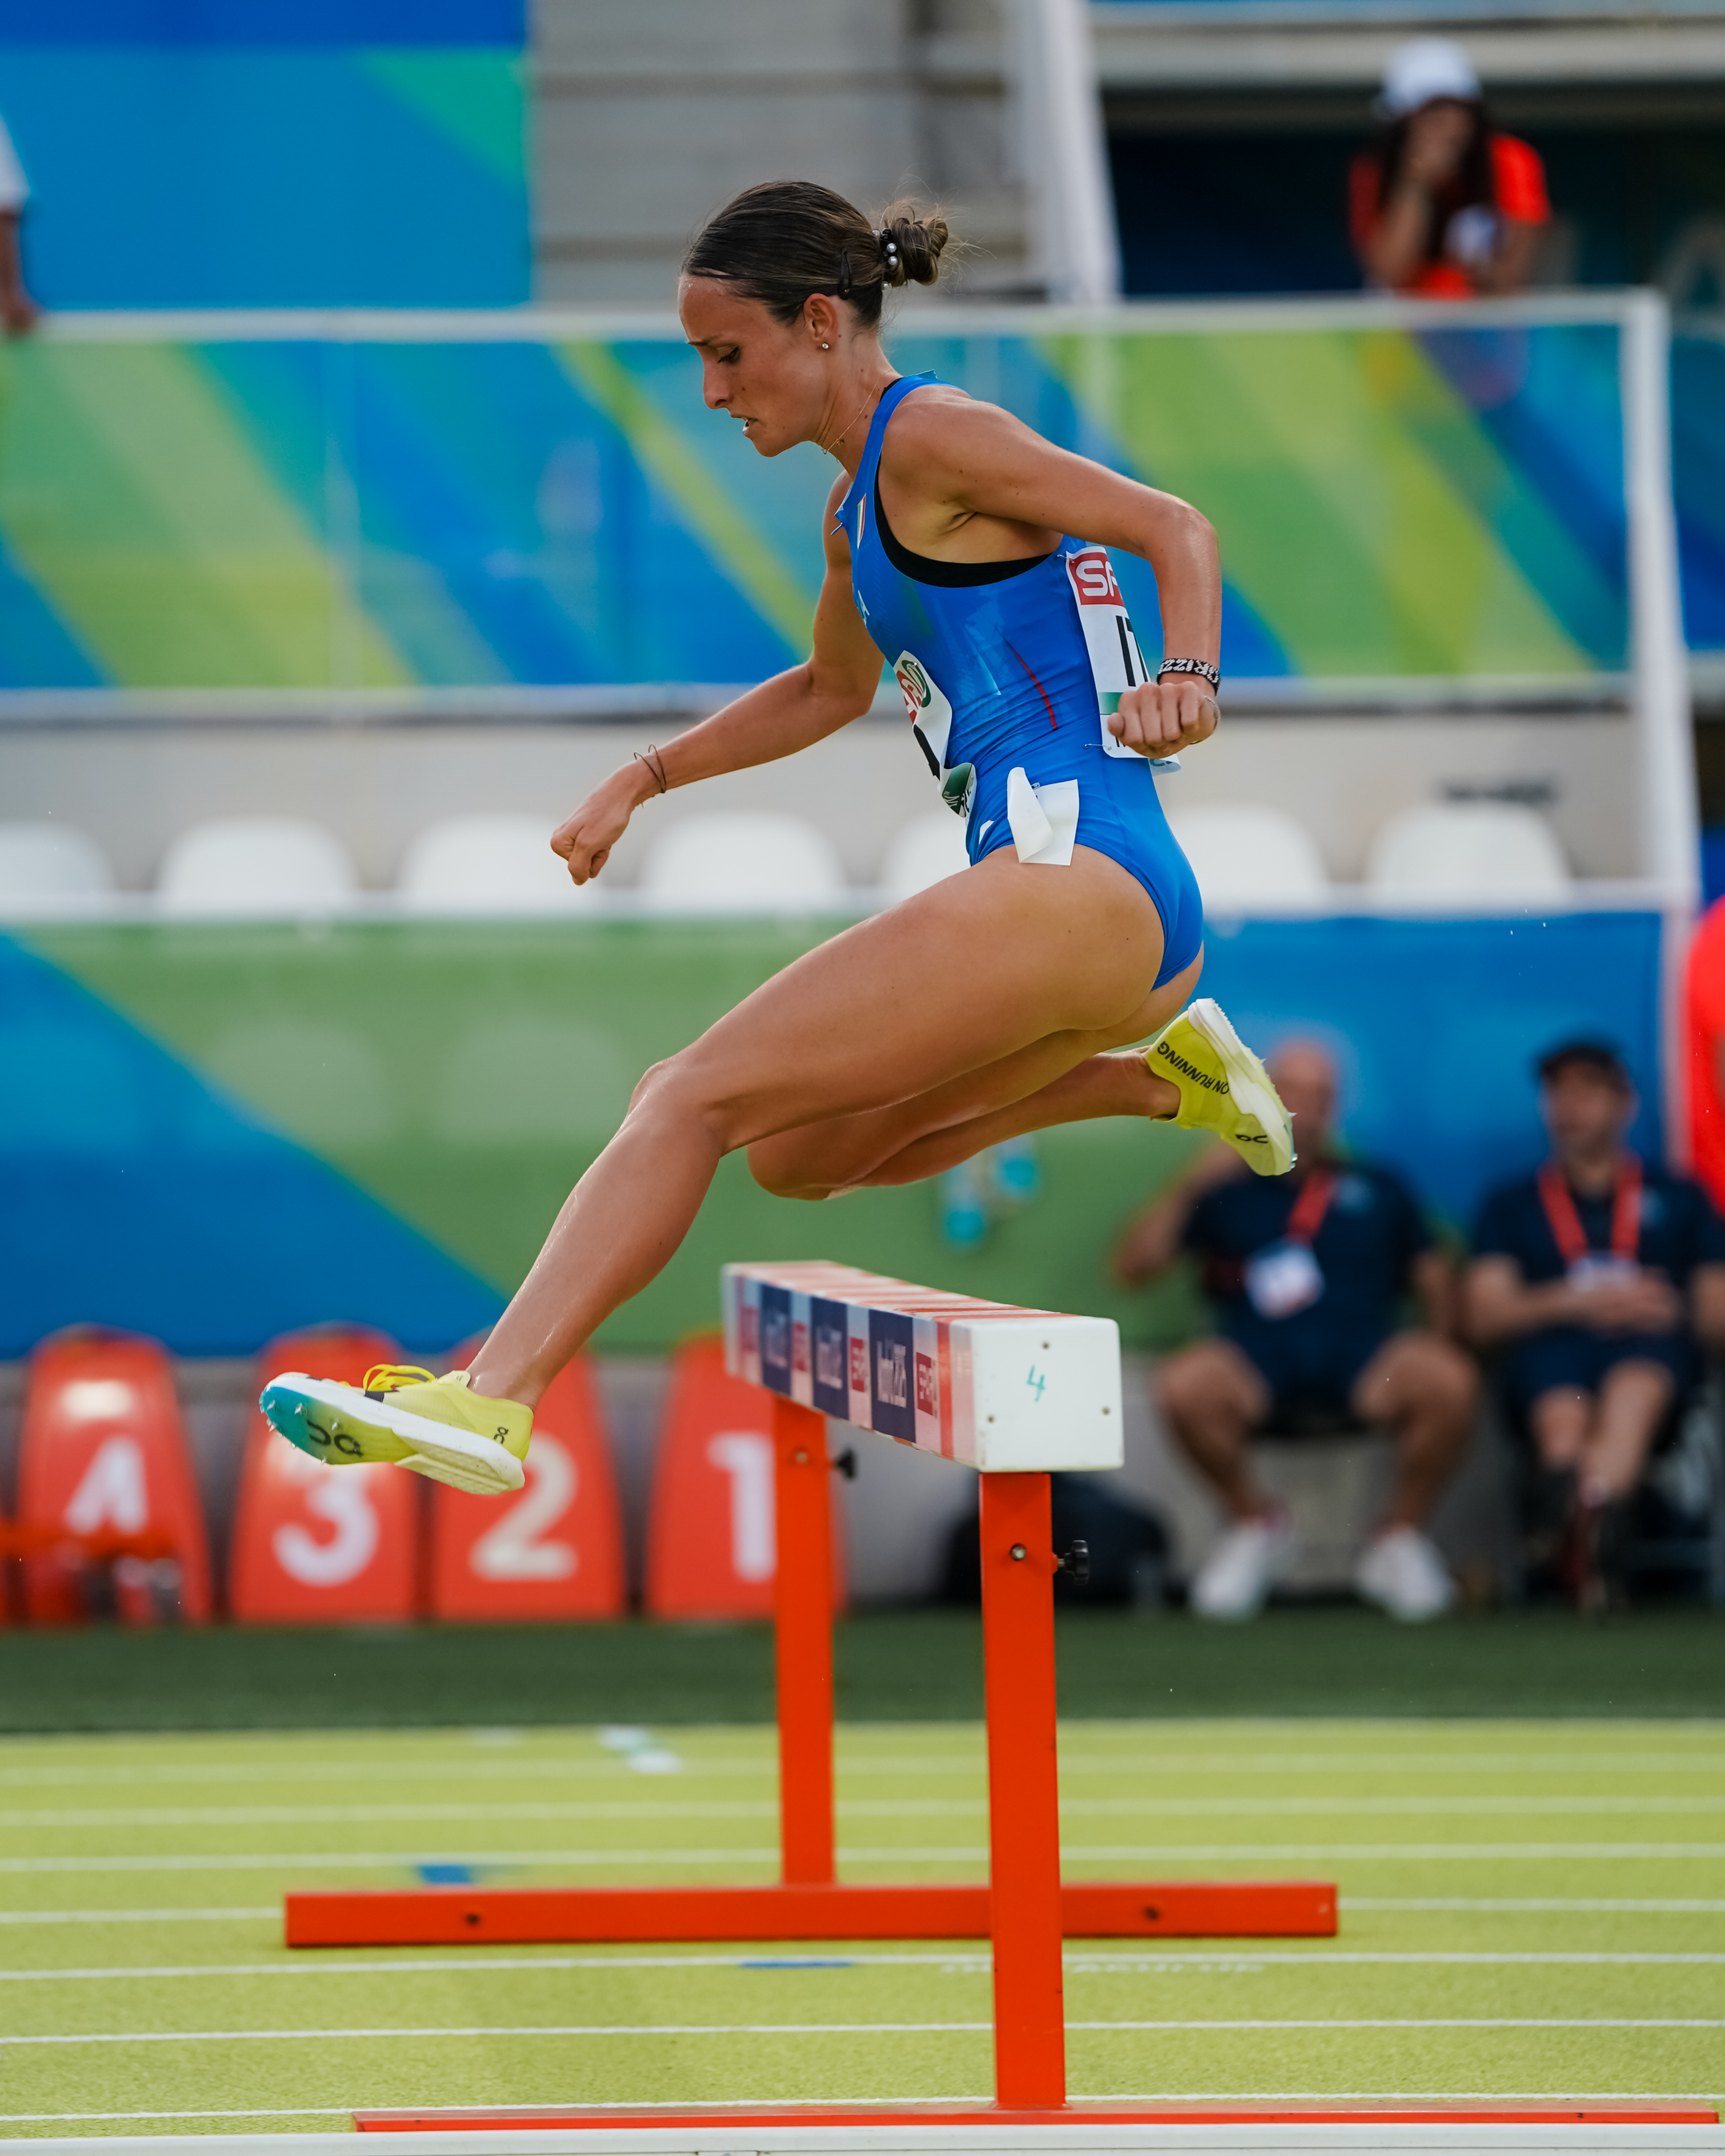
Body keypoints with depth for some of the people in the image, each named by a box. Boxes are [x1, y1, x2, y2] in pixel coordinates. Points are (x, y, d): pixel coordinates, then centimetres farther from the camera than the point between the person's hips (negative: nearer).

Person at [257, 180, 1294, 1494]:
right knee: (800, 1159, 25)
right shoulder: (861, 505, 21)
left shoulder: (932, 439, -6)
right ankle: (1160, 1075, 24)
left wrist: (1186, 678, -30)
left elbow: (1177, 528, -13)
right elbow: (833, 689, 40)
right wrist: (648, 779, 35)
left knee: (691, 1100, -13)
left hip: (1068, 881, -10)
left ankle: (491, 1399, -24)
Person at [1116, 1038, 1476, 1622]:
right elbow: (1133, 1264, 11)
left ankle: (1400, 1536, -7)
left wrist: (1437, 1337, 0)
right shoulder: (1227, 1192, 22)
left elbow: (1436, 1280, 22)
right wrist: (1189, 1187, 0)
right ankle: (1254, 1525, -5)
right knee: (1186, 1385, -36)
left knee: (1450, 1382, -33)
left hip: (1365, 1360, 1)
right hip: (1260, 1366, 0)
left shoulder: (1377, 1190, 27)